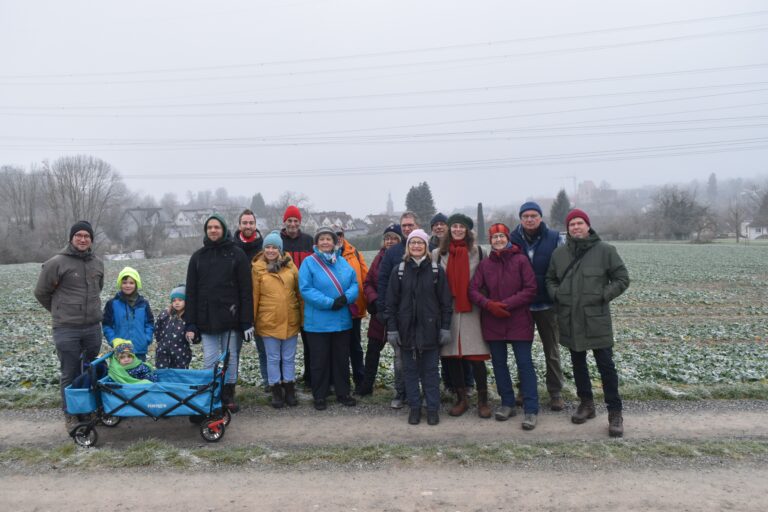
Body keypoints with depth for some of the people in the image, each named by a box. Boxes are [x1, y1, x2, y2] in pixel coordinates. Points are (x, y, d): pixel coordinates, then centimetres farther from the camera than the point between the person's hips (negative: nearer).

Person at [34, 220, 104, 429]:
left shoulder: (97, 263, 8)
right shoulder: (57, 263, -9)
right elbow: (41, 293, 1)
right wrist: (61, 312, 10)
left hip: (93, 327, 5)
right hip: (66, 329, -5)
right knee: (70, 374, 3)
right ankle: (70, 416, 16)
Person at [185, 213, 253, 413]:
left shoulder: (236, 254, 1)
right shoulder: (198, 256, 9)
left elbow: (246, 290, -3)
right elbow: (191, 292, 8)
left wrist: (247, 321, -9)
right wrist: (190, 324, 1)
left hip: (231, 317, -2)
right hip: (206, 318, 2)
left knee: (231, 359, 5)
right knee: (210, 360, 1)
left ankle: (228, 396, 19)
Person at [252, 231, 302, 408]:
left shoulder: (290, 265, 3)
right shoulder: (258, 268, -2)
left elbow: (299, 292, 8)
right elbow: (254, 296, -1)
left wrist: (303, 315, 7)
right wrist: (251, 320, 1)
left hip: (291, 321, 2)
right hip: (268, 322, -2)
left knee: (289, 358, 12)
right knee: (273, 358, 8)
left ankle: (290, 390, 24)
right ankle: (276, 392, 20)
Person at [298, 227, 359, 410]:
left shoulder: (343, 262, 7)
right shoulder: (309, 262, -6)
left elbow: (354, 283, 5)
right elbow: (305, 289, -15)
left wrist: (346, 297, -17)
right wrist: (329, 303, -21)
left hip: (342, 321, 4)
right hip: (318, 323, -4)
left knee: (342, 359, 14)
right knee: (320, 360, 7)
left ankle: (343, 393, 29)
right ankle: (319, 396, 22)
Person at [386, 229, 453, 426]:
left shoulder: (436, 271, 0)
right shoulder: (399, 271, 2)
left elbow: (445, 301, 1)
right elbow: (391, 302, 2)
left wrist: (445, 327, -3)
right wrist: (392, 328, -3)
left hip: (430, 328, -1)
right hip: (407, 328, 1)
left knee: (430, 370, 7)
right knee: (410, 369, 9)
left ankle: (433, 408, 19)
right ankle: (414, 407, 21)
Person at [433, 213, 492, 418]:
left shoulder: (477, 252, 5)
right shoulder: (438, 254, 7)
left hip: (471, 310, -2)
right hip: (447, 311, 2)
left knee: (476, 356, -4)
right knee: (451, 356, 8)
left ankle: (483, 400, 10)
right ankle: (461, 399, 22)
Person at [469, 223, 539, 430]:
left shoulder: (521, 260, -5)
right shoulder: (484, 264, 4)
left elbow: (530, 289, -9)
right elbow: (473, 290, 1)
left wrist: (506, 304, -15)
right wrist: (489, 304, -16)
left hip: (519, 321, -3)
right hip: (493, 322, 4)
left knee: (524, 364, -1)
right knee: (498, 363, 11)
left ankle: (531, 410, 7)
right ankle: (507, 403, 26)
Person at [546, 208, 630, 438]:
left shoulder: (605, 250, -5)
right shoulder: (559, 253, 4)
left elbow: (622, 279, -1)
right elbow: (550, 279, 16)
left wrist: (603, 295, -11)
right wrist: (556, 294, -2)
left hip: (597, 319, -3)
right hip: (570, 320, 4)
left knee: (606, 365, 0)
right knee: (578, 363, 16)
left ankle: (615, 412, 12)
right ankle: (586, 404, 32)